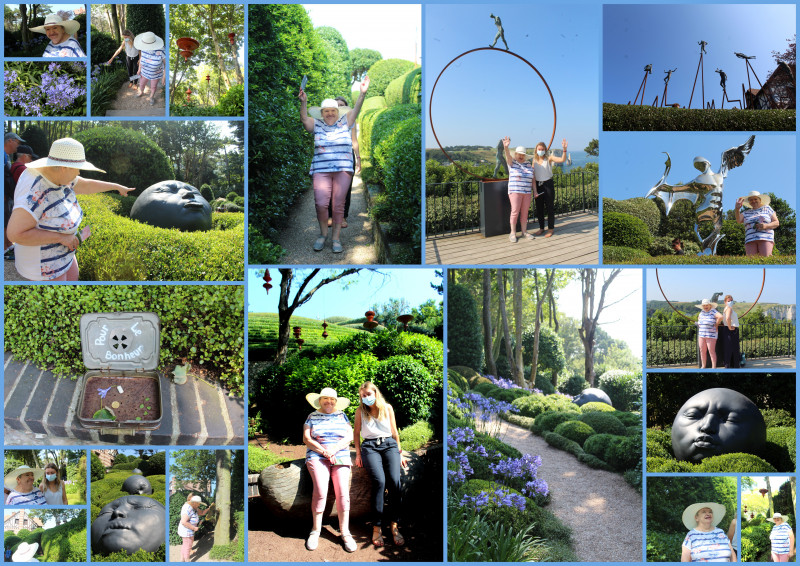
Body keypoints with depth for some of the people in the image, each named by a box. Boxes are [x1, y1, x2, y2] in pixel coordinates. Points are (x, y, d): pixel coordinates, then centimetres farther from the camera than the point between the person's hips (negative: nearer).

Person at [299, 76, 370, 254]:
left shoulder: (345, 123, 10)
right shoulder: (316, 124, 9)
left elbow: (355, 111, -3)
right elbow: (304, 119, -8)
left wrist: (362, 94, -20)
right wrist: (303, 103, -27)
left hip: (343, 169, 0)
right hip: (321, 170, 0)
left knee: (339, 204, -3)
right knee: (321, 204, -12)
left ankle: (336, 238, 6)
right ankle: (323, 234, 9)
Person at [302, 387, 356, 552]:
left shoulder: (342, 416, 17)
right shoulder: (312, 417, 13)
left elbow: (349, 437, 7)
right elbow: (306, 439, 3)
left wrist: (334, 449, -10)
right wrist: (324, 452, -10)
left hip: (341, 457, 2)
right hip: (317, 457, -2)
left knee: (343, 492, -16)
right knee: (321, 490, -22)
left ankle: (345, 532, -10)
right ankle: (315, 531, -10)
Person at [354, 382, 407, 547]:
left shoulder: (387, 408, 13)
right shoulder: (360, 411, 12)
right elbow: (356, 432, 14)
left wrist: (400, 453, 14)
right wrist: (358, 454, 5)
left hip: (389, 444, 1)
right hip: (370, 447, -1)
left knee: (394, 481, -23)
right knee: (379, 481, -26)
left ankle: (394, 524, -18)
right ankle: (377, 526, -23)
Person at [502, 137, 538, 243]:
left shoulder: (529, 165, 14)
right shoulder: (512, 163, 1)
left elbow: (532, 179, 16)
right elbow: (508, 156, -20)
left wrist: (535, 191, 8)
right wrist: (506, 147, -41)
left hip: (527, 193, 4)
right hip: (515, 192, -4)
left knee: (524, 213, 5)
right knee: (515, 212, -8)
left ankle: (524, 232, 14)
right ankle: (513, 233, -2)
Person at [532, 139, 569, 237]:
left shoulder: (549, 158, -4)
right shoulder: (534, 160, 6)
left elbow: (563, 160, -16)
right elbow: (533, 175, 7)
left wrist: (564, 149, -30)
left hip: (548, 184, -4)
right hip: (538, 185, 4)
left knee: (550, 207, 0)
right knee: (539, 208, 9)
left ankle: (550, 228, 9)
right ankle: (541, 228, 22)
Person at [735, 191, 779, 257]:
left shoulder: (767, 208, 14)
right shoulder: (746, 212, 18)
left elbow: (776, 223, 9)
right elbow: (739, 221, -1)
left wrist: (766, 226, -11)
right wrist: (737, 209, -18)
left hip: (765, 238, -2)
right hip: (751, 240, 2)